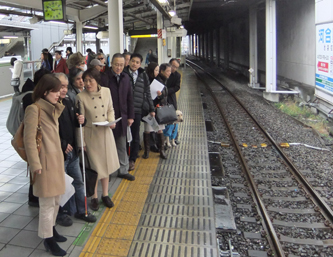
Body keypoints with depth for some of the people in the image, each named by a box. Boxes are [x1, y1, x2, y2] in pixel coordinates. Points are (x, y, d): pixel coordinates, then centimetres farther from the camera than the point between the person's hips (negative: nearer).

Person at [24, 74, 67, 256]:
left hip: (56, 159, 9)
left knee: (55, 200, 18)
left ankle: (51, 230, 35)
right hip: (45, 161, -9)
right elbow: (29, 139, -17)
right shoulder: (34, 109, -15)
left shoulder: (51, 108, 13)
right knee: (47, 202, 1)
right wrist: (35, 164, -18)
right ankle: (48, 240, 15)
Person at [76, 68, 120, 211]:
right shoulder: (81, 97, -14)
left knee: (106, 164, 13)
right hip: (91, 134, -3)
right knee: (94, 167, 6)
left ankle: (105, 195, 31)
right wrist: (82, 142, -11)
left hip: (105, 133, 4)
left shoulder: (106, 91, -4)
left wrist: (111, 121, -11)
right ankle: (94, 197, 26)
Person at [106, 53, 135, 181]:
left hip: (122, 117, 5)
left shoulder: (125, 77, 6)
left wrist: (130, 116, 9)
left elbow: (129, 98, 11)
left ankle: (123, 170, 26)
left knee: (122, 146, 14)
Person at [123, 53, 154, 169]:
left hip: (137, 110, 2)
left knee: (135, 136, 8)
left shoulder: (143, 76, 9)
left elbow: (147, 93, 15)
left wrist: (151, 109, 14)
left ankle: (132, 160, 19)